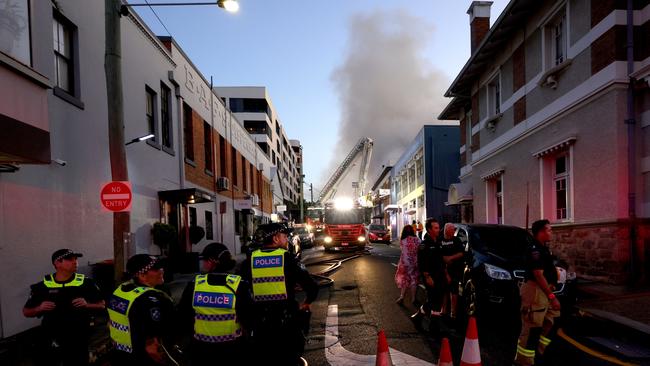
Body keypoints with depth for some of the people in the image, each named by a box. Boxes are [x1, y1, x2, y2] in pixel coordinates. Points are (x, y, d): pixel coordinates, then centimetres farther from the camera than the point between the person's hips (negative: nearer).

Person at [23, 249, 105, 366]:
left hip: (78, 340, 0)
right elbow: (26, 311, 7)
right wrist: (39, 308, -14)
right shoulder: (43, 286, -2)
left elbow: (101, 305, 3)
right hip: (50, 340, 0)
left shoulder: (86, 283, -3)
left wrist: (87, 305, -16)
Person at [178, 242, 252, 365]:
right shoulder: (239, 285, -16)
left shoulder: (194, 285, -11)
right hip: (232, 347, -1)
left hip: (201, 346, 1)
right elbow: (248, 316, -11)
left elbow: (183, 315, -2)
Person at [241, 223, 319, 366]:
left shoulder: (249, 261, 0)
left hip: (259, 323, 2)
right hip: (286, 322, -2)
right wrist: (306, 303, 8)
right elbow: (312, 287, -11)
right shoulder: (288, 259, -8)